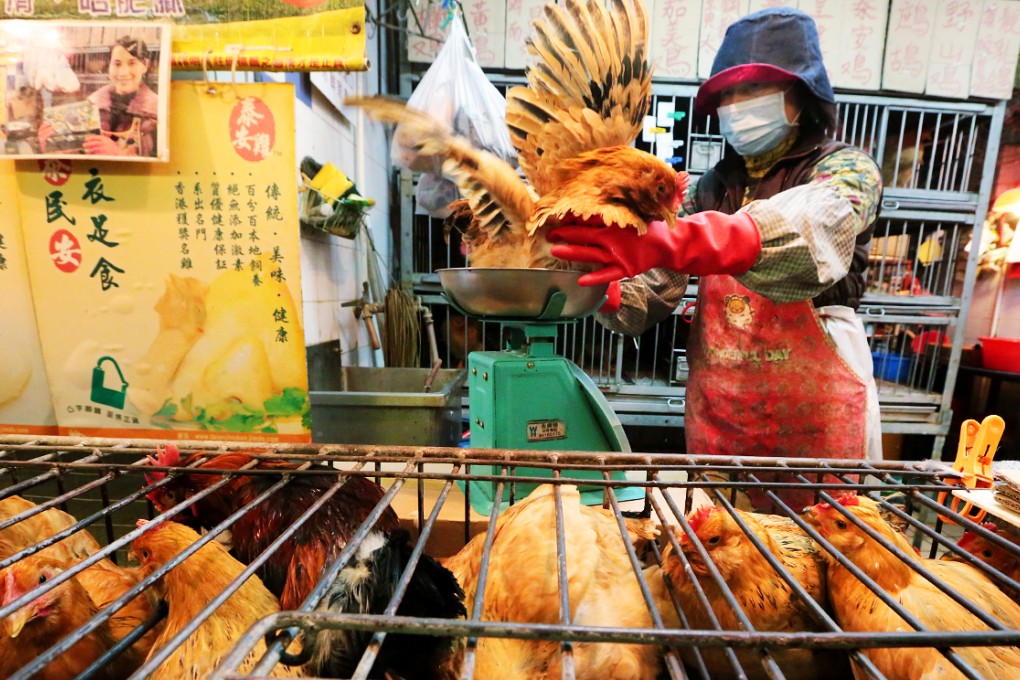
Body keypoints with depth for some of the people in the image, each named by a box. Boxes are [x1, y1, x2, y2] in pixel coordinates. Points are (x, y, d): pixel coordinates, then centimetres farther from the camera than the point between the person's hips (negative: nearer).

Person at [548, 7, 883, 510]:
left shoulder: (845, 169, -2)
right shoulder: (710, 190, 8)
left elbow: (814, 226, -28)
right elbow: (652, 292, -1)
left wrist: (671, 242, -44)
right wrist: (600, 286, -22)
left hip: (816, 412, -3)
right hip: (715, 413, 3)